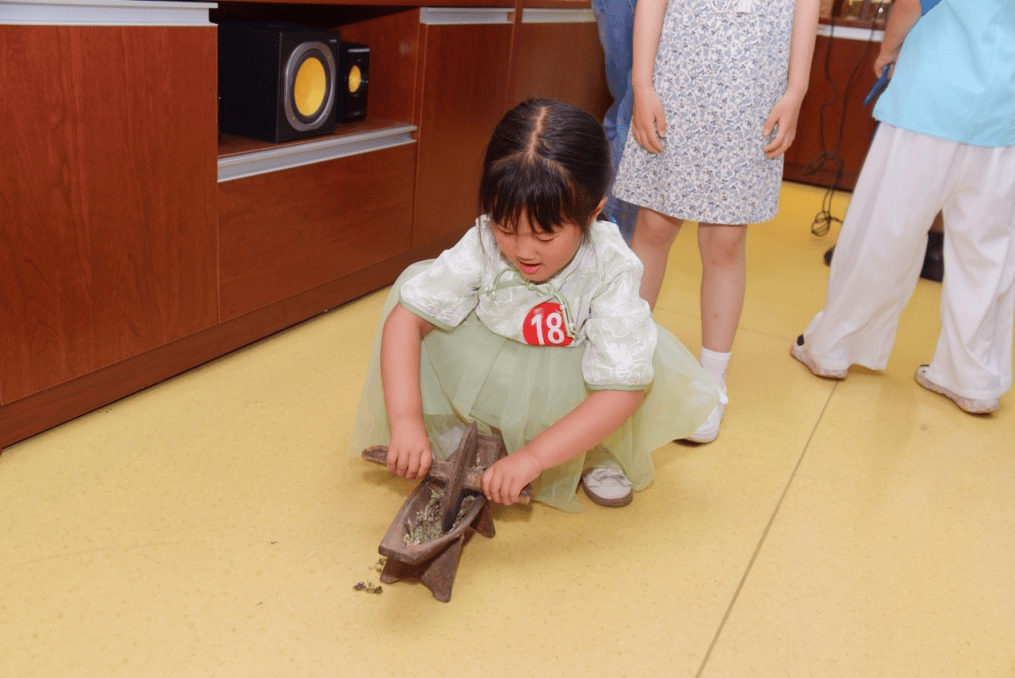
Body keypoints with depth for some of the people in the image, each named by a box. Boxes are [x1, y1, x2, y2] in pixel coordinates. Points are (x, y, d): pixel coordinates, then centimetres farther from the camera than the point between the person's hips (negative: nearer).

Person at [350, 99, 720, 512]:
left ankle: (598, 455, 0)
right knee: (416, 281, -18)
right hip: (491, 378, 2)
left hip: (568, 385, -2)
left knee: (645, 356, -33)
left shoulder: (612, 271, -31)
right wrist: (406, 419, -39)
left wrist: (532, 456, -43)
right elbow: (404, 319, -27)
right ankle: (453, 436, -1)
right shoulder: (483, 245, -26)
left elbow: (622, 389, -36)